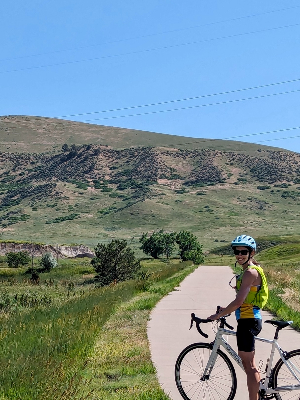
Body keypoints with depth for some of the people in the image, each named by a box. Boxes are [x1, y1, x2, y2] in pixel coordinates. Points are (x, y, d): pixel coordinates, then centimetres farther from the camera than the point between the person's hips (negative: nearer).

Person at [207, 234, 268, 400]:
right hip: (249, 319, 11)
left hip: (248, 321, -11)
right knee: (249, 364, 18)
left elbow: (239, 301, -24)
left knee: (249, 366, -3)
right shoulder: (250, 270, 14)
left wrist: (219, 315, -15)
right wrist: (227, 309, 16)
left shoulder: (250, 272, -19)